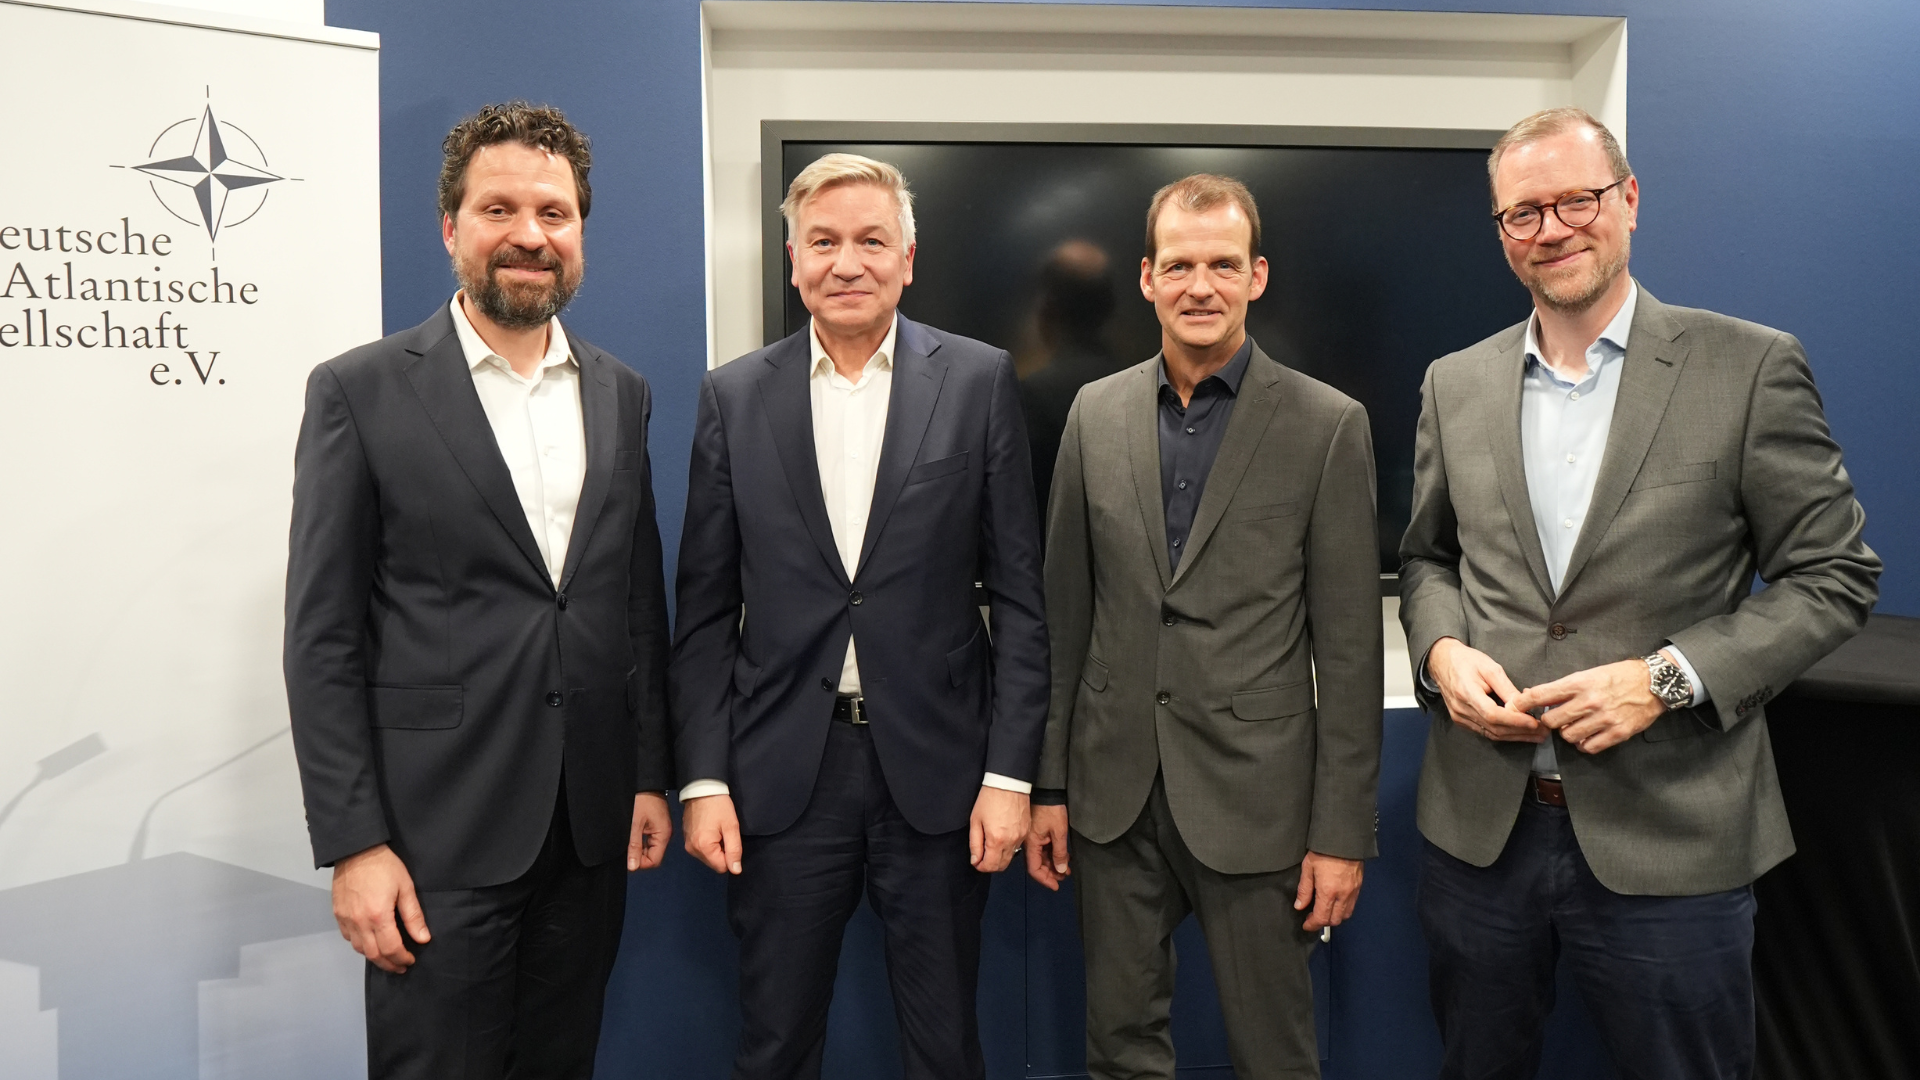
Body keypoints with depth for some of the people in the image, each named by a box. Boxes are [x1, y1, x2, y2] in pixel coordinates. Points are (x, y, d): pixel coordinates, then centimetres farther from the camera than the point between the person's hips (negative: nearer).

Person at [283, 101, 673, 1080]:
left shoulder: (620, 393, 8)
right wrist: (352, 844, -10)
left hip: (592, 829, 4)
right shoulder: (360, 391, -5)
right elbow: (322, 638, -6)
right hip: (441, 836, -4)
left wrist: (650, 775, 9)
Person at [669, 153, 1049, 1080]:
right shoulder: (734, 396, 3)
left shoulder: (979, 380, 0)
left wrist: (1009, 771, -6)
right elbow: (705, 610, 4)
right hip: (782, 772, 1)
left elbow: (1018, 593, -1)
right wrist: (702, 780, -1)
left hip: (935, 764, 0)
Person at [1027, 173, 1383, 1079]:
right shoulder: (1095, 413, 4)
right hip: (1114, 791, 3)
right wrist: (1048, 784, 6)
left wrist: (1343, 832, -7)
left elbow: (1348, 647, -6)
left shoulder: (1328, 425, -5)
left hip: (1252, 795, -3)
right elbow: (1066, 612, 7)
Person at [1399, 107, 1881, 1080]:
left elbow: (1833, 575, -4)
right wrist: (1440, 650, -7)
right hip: (1480, 828, 3)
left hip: (1670, 846, -3)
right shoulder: (1454, 384, 6)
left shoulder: (1750, 367, -5)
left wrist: (1668, 677, -17)